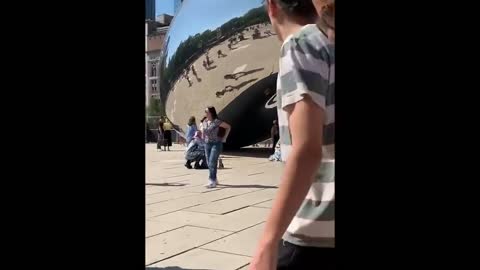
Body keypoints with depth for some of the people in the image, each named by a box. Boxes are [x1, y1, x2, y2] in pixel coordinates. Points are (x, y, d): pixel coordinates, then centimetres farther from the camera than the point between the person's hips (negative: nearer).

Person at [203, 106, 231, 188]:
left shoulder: (217, 122, -13)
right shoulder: (205, 122, 6)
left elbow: (228, 127, -4)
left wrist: (224, 138, -4)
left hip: (216, 144, -7)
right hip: (207, 144, 7)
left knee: (212, 163, -13)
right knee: (209, 163, 9)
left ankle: (212, 181, -12)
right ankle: (215, 180, 23)